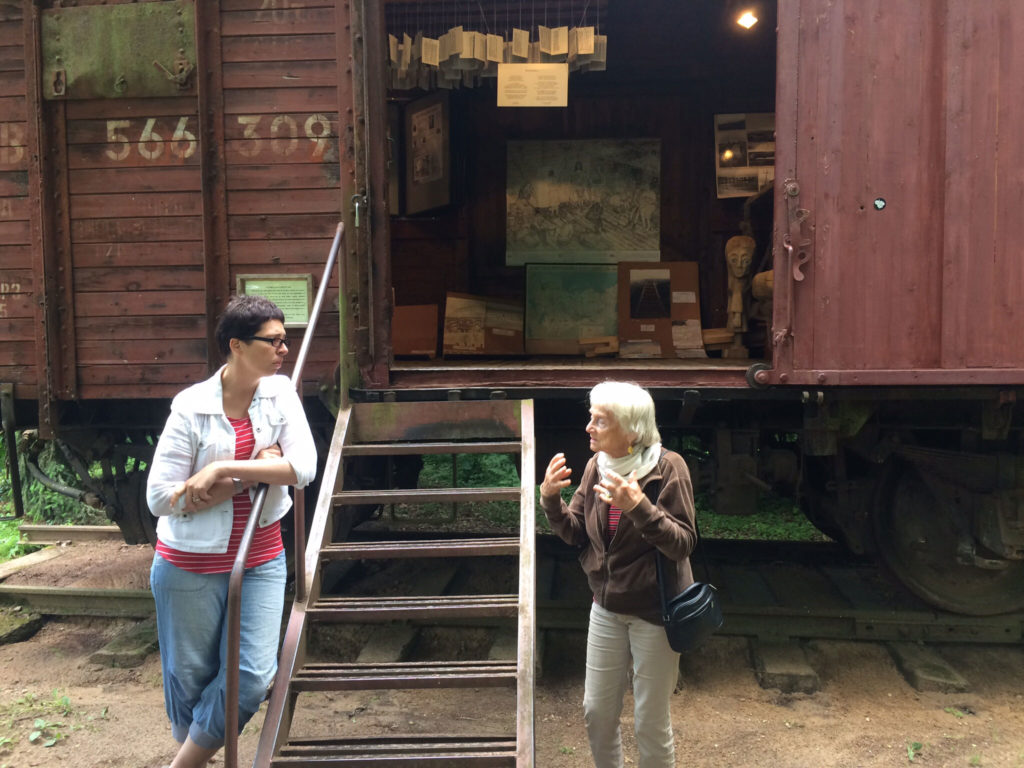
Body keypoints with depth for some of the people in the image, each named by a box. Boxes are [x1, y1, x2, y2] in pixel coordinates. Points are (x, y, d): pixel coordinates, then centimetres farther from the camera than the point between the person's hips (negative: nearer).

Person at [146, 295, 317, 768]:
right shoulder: (192, 406, -14)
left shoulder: (280, 393, -4)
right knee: (191, 676, 11)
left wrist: (222, 470, -23)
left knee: (253, 676, -1)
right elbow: (161, 498, -16)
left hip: (261, 560, 3)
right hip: (191, 566, -3)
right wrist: (250, 476, -19)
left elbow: (303, 467, -16)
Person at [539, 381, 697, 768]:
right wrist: (551, 498, -14)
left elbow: (683, 544, -22)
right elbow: (575, 533, 3)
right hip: (607, 606, 5)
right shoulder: (596, 466, -3)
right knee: (596, 711, 16)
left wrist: (639, 508, -35)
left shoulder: (667, 467, -19)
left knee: (651, 722, 8)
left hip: (653, 611, -5)